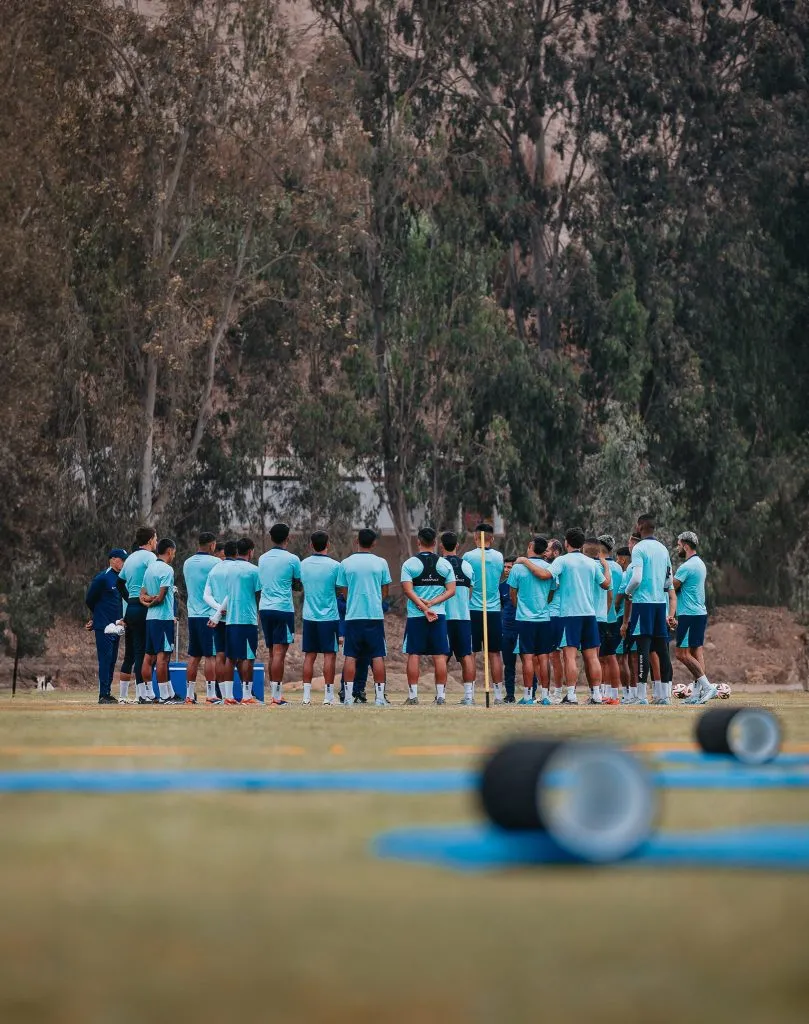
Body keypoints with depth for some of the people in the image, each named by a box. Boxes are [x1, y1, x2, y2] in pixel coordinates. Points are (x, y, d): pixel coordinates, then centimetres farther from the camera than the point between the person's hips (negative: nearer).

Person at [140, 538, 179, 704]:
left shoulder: (149, 568, 15)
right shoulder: (167, 569, -10)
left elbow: (142, 595, 14)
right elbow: (161, 598, -14)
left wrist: (147, 599, -3)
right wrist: (152, 602, 3)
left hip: (150, 618, 8)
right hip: (164, 617, -8)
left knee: (149, 656, 8)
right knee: (163, 656, -9)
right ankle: (165, 696, -9)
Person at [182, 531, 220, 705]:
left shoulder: (187, 563, 12)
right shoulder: (214, 562, -9)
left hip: (192, 614, 6)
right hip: (210, 615, -6)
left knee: (193, 656, 9)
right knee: (210, 656, -4)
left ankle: (189, 694, 9)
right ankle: (210, 694, -7)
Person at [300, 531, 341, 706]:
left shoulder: (304, 564, 2)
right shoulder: (334, 565, -9)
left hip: (309, 617, 4)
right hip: (329, 616, -4)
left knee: (309, 655, 8)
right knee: (329, 654, 0)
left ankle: (306, 695, 6)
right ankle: (328, 695, -2)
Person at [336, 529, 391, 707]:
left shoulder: (345, 563, 1)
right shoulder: (381, 563, 0)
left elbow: (343, 591, 9)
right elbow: (385, 592, 7)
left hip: (353, 615, 0)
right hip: (375, 615, 0)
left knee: (350, 656, 4)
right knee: (377, 656, 3)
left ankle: (348, 696, 0)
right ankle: (380, 696, 1)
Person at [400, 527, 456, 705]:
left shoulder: (409, 564, -2)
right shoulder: (445, 564, 4)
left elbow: (408, 590, -11)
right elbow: (451, 590, -1)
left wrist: (424, 608, -13)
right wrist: (432, 603, -7)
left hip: (415, 616, -1)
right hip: (439, 615, 1)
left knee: (414, 655, 2)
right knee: (439, 656, 3)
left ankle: (413, 695, 1)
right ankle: (440, 695, 1)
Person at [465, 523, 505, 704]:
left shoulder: (469, 556, -7)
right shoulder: (499, 557, 4)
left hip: (473, 610, -3)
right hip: (494, 611, 3)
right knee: (495, 653, 7)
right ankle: (498, 693, 5)